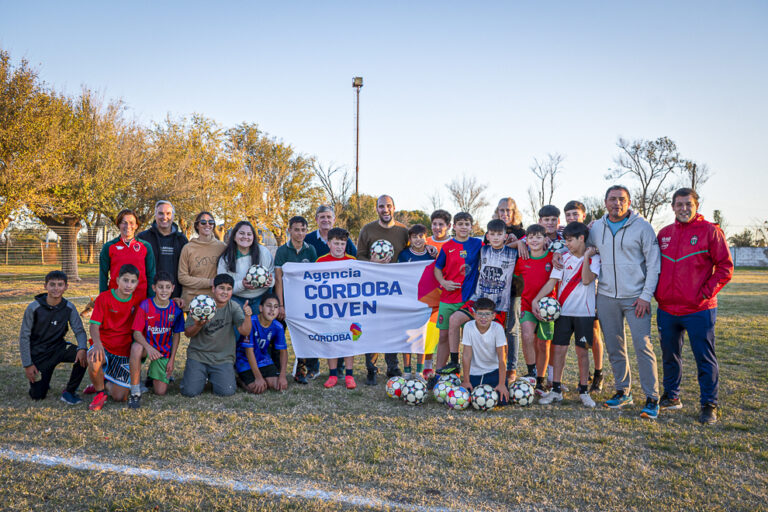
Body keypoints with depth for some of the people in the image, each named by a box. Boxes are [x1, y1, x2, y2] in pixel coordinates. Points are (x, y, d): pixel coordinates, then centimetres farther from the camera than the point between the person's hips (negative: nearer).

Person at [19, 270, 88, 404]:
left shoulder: (69, 308, -8)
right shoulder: (34, 308, -15)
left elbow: (79, 331, -7)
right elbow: (24, 336, -9)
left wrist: (82, 348, -29)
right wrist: (27, 364, -11)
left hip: (58, 348, 2)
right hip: (38, 353, -2)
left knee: (83, 356, -28)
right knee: (37, 396, -6)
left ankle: (69, 392, -9)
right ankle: (40, 378, 30)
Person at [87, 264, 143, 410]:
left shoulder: (138, 300, 1)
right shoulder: (104, 297, -6)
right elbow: (94, 325, -12)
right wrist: (97, 343, -32)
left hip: (124, 353, 2)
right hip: (104, 346, -2)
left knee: (120, 397, -7)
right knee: (94, 361, -40)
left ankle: (103, 383, 30)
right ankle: (100, 391, -7)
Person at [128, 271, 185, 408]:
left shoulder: (176, 308, -7)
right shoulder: (145, 305, -15)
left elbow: (176, 334, 3)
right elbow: (137, 332, -16)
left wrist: (172, 359, 0)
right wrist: (148, 347, -36)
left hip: (164, 351, 2)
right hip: (147, 344, -2)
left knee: (161, 391, -6)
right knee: (136, 347, -41)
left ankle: (153, 374, 32)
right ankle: (135, 392, -25)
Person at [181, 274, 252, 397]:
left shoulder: (233, 307, -3)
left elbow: (244, 332, -14)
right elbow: (188, 333, -3)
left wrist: (247, 316, -33)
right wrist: (198, 325, -25)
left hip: (223, 358, 1)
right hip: (198, 355, 0)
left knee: (226, 392, -16)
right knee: (190, 391, -14)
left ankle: (214, 377, 18)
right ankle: (200, 376, 20)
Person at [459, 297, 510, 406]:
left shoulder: (498, 328, -18)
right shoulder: (469, 327, -16)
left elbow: (502, 357, -17)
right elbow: (467, 355, -13)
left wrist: (501, 384, -21)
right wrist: (466, 381, -12)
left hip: (494, 370, -1)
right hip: (474, 371, 1)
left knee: (501, 400, -16)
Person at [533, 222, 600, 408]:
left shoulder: (593, 258, -2)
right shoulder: (563, 258, 7)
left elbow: (587, 280, -18)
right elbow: (551, 282, 2)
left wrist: (586, 256, -16)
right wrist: (535, 300, -8)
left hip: (584, 312, -3)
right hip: (563, 311, 3)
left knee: (582, 351, 3)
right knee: (559, 349, 2)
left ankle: (584, 391, 16)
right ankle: (556, 390, 11)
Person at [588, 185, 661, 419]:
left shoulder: (642, 226, -4)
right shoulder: (596, 228, 7)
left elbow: (654, 264, -5)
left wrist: (646, 296, -11)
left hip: (635, 297, -4)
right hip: (606, 296, 4)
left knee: (643, 346, -7)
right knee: (614, 347, 10)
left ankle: (652, 399, 2)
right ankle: (623, 392, 24)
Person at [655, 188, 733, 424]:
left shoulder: (710, 231, -4)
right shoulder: (664, 233, 10)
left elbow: (725, 268, -5)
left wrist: (705, 293, -11)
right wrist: (657, 292, 7)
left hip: (698, 310, -5)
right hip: (666, 310, 5)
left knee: (705, 358, 3)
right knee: (670, 356, 16)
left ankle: (709, 405, 15)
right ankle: (671, 397, 30)